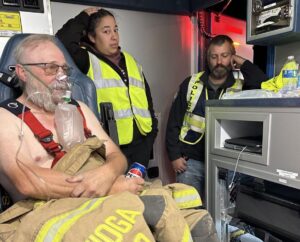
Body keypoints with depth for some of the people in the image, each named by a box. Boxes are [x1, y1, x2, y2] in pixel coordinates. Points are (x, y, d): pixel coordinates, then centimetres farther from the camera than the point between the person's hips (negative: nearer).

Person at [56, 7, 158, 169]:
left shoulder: (130, 61, 12)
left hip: (140, 143, 6)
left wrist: (152, 130, 10)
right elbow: (62, 43, -26)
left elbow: (147, 99, 15)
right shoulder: (87, 61, -5)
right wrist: (82, 19, -9)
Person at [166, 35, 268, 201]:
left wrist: (243, 64, -10)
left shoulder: (240, 87, 0)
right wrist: (174, 156, -3)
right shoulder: (191, 83, 0)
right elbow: (174, 121, 2)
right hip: (190, 161, 0)